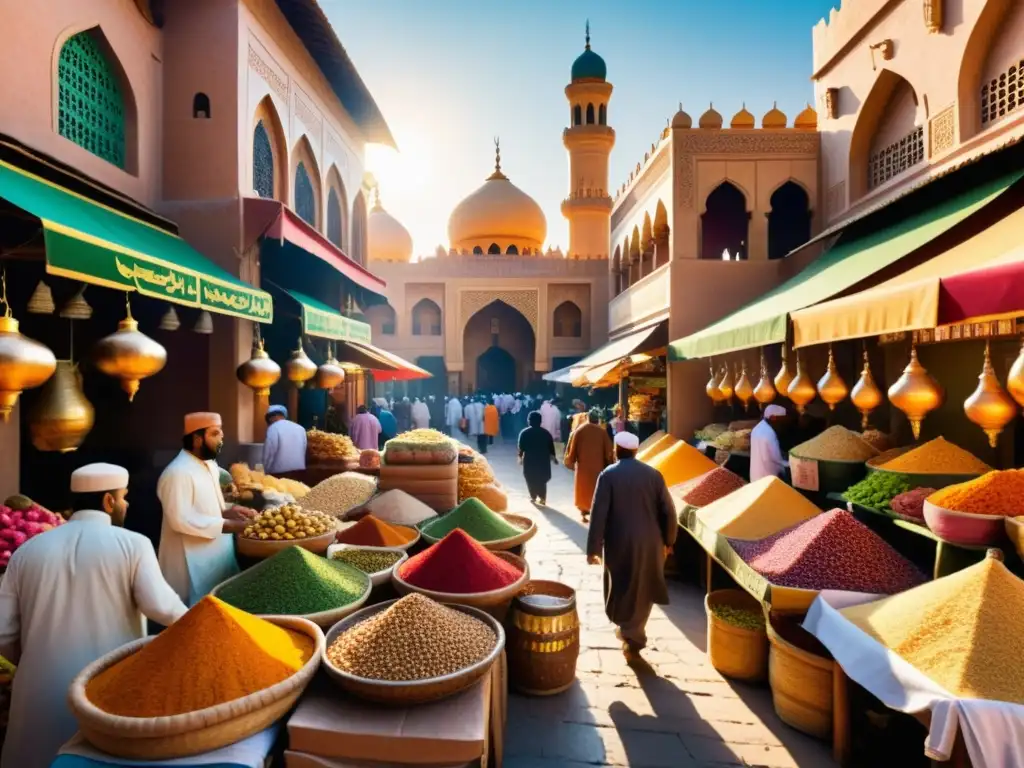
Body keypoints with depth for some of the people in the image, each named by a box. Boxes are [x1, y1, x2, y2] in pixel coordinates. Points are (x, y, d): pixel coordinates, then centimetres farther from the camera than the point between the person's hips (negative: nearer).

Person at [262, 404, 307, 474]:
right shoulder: (300, 428, 11)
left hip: (279, 473, -5)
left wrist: (267, 472, 6)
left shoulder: (273, 428, -5)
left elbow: (268, 454, -5)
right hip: (299, 472, 5)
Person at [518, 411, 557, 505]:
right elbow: (551, 448, 4)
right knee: (542, 479, 12)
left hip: (529, 460, -2)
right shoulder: (546, 433, 0)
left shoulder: (524, 433, -5)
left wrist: (520, 457, 14)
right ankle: (542, 498, 8)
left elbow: (521, 447, -2)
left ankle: (533, 497, 14)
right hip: (543, 460, 2)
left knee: (531, 479, 12)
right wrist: (553, 457, 18)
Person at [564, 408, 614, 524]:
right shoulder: (602, 432, -9)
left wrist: (570, 462, 12)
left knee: (583, 489, 15)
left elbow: (571, 449, -2)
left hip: (582, 467, 1)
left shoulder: (578, 431, -7)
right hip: (598, 467, -1)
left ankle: (583, 513, 20)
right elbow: (609, 451, -5)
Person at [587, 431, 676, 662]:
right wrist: (668, 541, 14)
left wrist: (593, 548, -7)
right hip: (650, 542, 3)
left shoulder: (608, 475, -9)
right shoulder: (653, 474, 0)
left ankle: (629, 632, 8)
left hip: (620, 543, -3)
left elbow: (598, 514, -13)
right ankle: (634, 637, 30)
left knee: (621, 589, 15)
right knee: (642, 590, 19)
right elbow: (668, 511, 2)